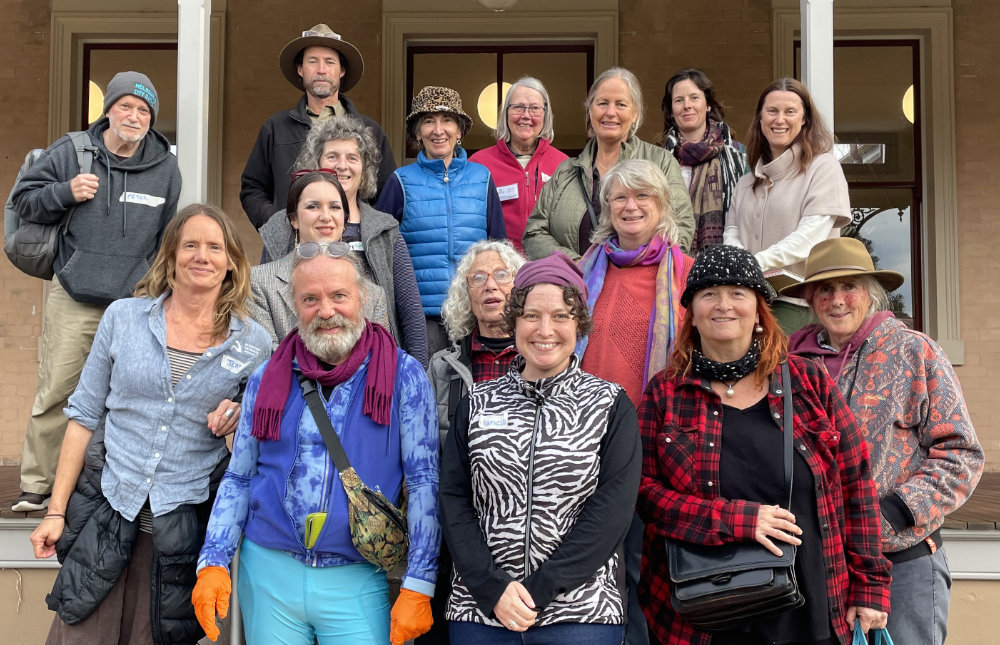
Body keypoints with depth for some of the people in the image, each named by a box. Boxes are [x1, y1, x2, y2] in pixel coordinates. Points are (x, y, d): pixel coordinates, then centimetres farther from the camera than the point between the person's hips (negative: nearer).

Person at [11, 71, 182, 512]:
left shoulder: (166, 168, 7)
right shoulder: (71, 153, 3)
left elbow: (170, 239, 15)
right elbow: (23, 199, 10)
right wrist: (66, 192, -9)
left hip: (136, 303, 1)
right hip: (73, 298, -1)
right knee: (55, 394, 0)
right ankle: (38, 485, 14)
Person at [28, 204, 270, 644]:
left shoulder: (253, 343, 1)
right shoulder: (123, 317, 1)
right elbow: (85, 414, 5)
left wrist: (239, 418, -11)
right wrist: (56, 510, 2)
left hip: (184, 525, 0)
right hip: (106, 512, 0)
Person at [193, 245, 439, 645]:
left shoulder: (403, 376, -5)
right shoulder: (267, 379, 5)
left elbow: (424, 484, -6)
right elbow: (238, 479, 11)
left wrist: (417, 588, -10)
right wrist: (213, 563, 1)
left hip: (357, 582, -3)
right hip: (268, 571, 3)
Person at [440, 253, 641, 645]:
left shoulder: (611, 406, 0)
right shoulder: (478, 403, 6)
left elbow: (613, 506, -8)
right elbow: (453, 499, 1)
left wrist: (541, 590, -15)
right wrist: (492, 586, -12)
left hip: (581, 613, -1)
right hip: (479, 611, 2)